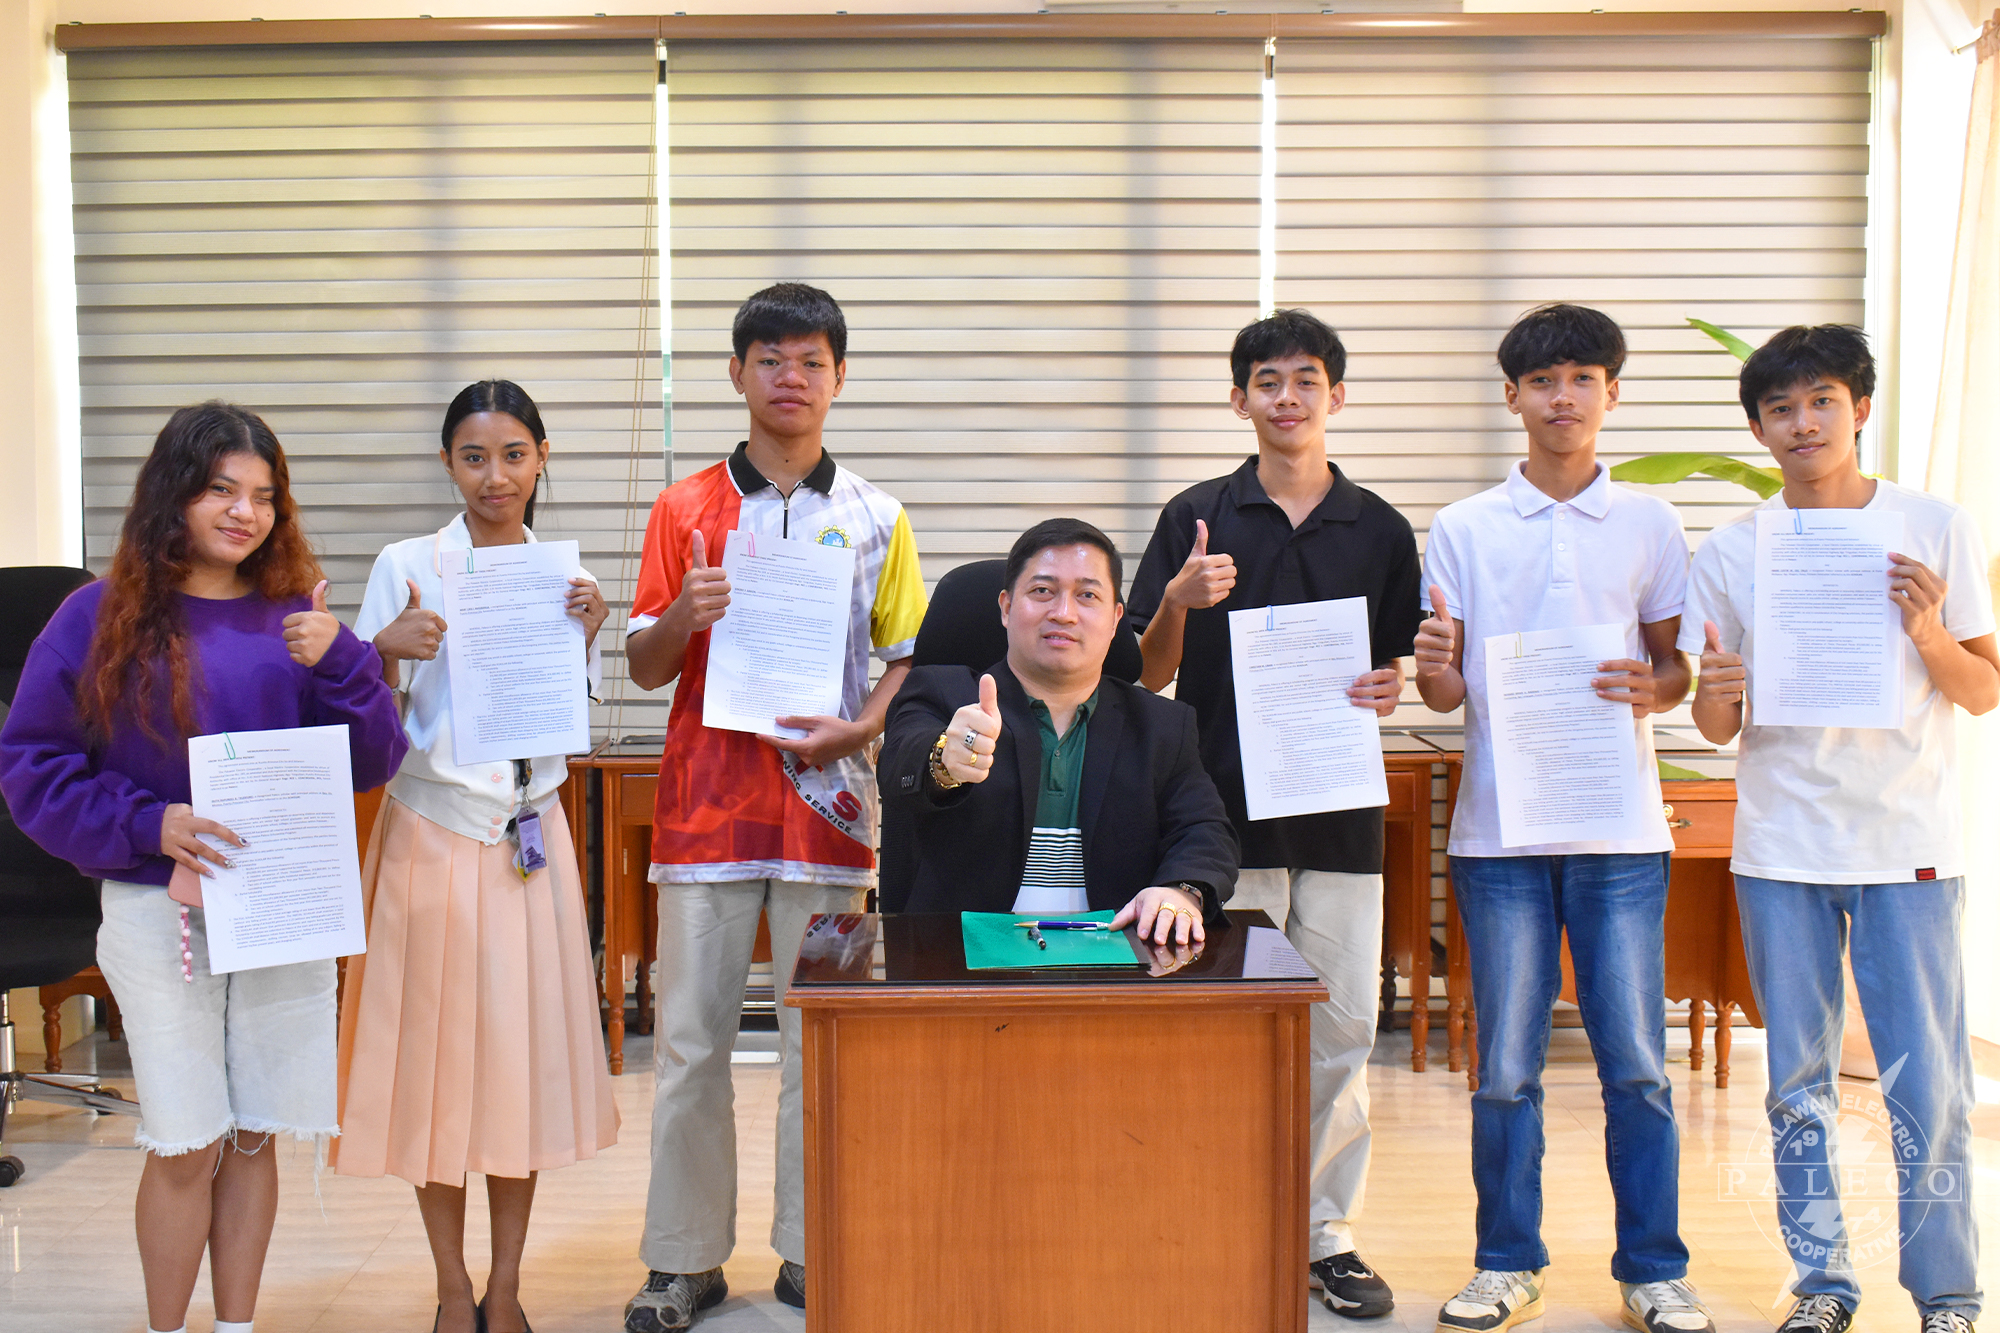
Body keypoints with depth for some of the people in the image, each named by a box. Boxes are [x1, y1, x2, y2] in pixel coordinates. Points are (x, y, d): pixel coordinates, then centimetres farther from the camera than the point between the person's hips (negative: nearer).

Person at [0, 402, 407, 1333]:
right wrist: (147, 825, -16)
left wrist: (337, 663, -16)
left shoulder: (293, 620, 4)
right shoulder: (104, 616, -3)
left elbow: (370, 763, 1)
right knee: (185, 1146, 2)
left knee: (254, 1137, 11)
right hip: (158, 913, -2)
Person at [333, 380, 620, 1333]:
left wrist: (587, 636, -7)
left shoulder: (563, 573, 7)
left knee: (526, 1047, 5)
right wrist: (388, 649, -20)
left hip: (531, 833, 2)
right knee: (436, 1048, 3)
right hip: (435, 830, -2)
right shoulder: (408, 567, -2)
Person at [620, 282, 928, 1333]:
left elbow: (909, 656, 9)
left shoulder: (875, 517, 8)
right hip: (707, 798, 0)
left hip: (825, 800, 0)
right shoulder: (684, 509, 7)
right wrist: (682, 616, -14)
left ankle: (812, 1249, 18)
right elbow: (645, 667, 7)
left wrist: (861, 727, -9)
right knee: (690, 1039, 3)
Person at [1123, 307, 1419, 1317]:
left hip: (1342, 814, 2)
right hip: (1226, 811, -2)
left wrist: (1393, 688, -7)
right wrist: (1178, 602, -16)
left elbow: (1404, 662, 15)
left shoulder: (1380, 530, 9)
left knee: (1342, 1032, 5)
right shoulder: (1197, 517, 3)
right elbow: (1149, 674, 3)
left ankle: (1327, 1233, 20)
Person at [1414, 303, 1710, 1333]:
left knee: (1637, 1061, 2)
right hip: (1498, 828, 0)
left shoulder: (1649, 525, 8)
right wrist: (1432, 666, -17)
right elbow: (1445, 693, 6)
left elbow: (1677, 665, 12)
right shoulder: (1463, 529, 6)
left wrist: (1652, 688, -10)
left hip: (1621, 830, 0)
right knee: (1506, 1065, 6)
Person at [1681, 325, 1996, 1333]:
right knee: (1798, 1081, 7)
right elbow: (1719, 729, 8)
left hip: (1909, 844, -2)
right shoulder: (1731, 553, 5)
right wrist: (1716, 700, -15)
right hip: (1780, 846, 2)